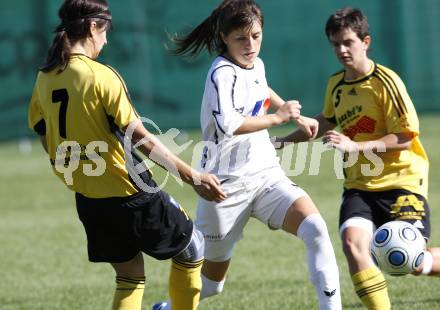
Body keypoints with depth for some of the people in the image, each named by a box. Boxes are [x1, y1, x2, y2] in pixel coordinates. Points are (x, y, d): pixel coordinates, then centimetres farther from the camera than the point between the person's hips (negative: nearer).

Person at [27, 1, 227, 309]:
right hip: (128, 193, -7)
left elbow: (49, 143, 13)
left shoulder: (45, 79, 2)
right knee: (192, 248, 14)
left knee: (130, 277, 18)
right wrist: (193, 177, -21)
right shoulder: (101, 76, -17)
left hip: (87, 200, 7)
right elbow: (140, 138, -21)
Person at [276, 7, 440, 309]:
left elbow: (405, 138, -15)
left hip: (402, 179, -5)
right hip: (360, 185, 5)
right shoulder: (335, 84, 8)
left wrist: (355, 146, -21)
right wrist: (288, 140, 27)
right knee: (353, 243, -22)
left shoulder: (385, 81, -12)